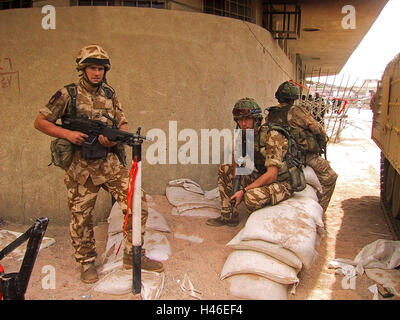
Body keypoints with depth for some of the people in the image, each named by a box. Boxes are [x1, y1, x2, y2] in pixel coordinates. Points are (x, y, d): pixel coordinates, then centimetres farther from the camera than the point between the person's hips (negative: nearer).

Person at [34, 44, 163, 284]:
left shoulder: (109, 93, 9)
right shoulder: (68, 94, -3)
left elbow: (123, 125, 9)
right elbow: (40, 122, -1)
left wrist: (115, 138, -14)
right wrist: (67, 134, -15)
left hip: (110, 162, 3)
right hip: (81, 167, -3)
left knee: (138, 204, -4)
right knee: (81, 217, 7)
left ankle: (133, 255, 13)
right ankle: (87, 262, 29)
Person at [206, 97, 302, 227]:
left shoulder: (272, 136, -24)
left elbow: (271, 175, -30)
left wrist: (244, 191, -28)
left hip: (282, 184, -8)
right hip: (262, 178, 8)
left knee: (252, 197, -36)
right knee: (224, 169, 5)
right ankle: (228, 216, 7)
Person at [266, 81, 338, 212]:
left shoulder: (271, 114, 4)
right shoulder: (294, 111, -16)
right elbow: (317, 128, -14)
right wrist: (323, 142, 6)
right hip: (306, 156, -8)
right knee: (330, 177, 8)